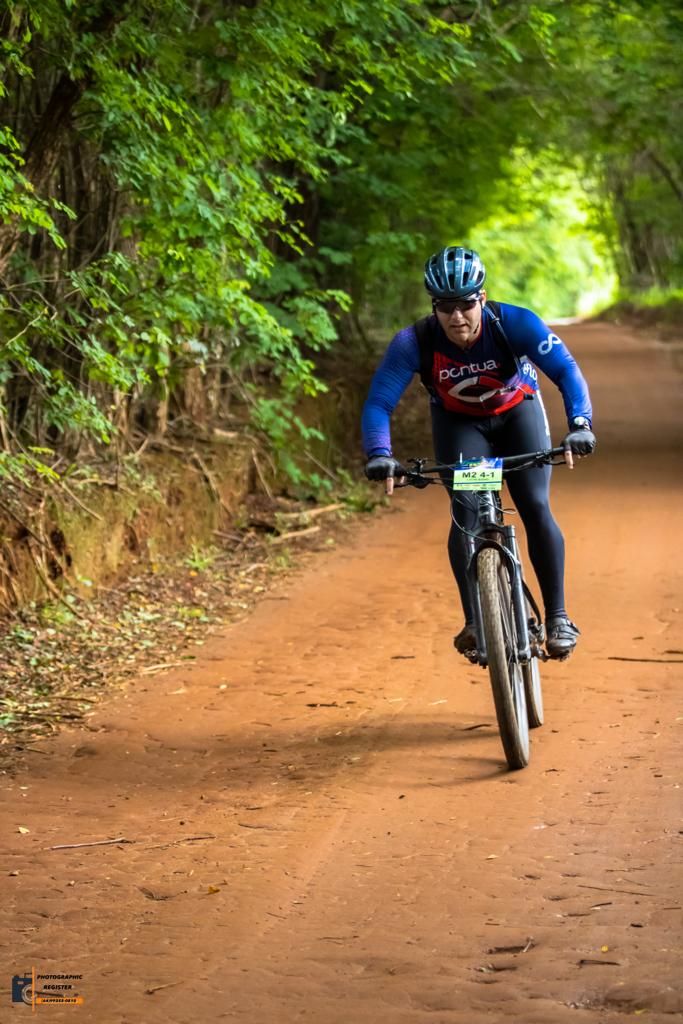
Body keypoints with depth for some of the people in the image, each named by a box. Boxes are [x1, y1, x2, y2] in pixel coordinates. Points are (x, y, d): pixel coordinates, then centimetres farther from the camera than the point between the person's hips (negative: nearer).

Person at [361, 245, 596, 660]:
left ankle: (558, 617, -3)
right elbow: (379, 402, -31)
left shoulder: (515, 323, -32)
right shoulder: (415, 342, -30)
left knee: (536, 507, -16)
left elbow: (566, 370, -36)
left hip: (518, 412, 0)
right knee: (466, 509, -21)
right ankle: (474, 621, -14)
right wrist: (379, 454, -49)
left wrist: (581, 425, -53)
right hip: (458, 422, 1)